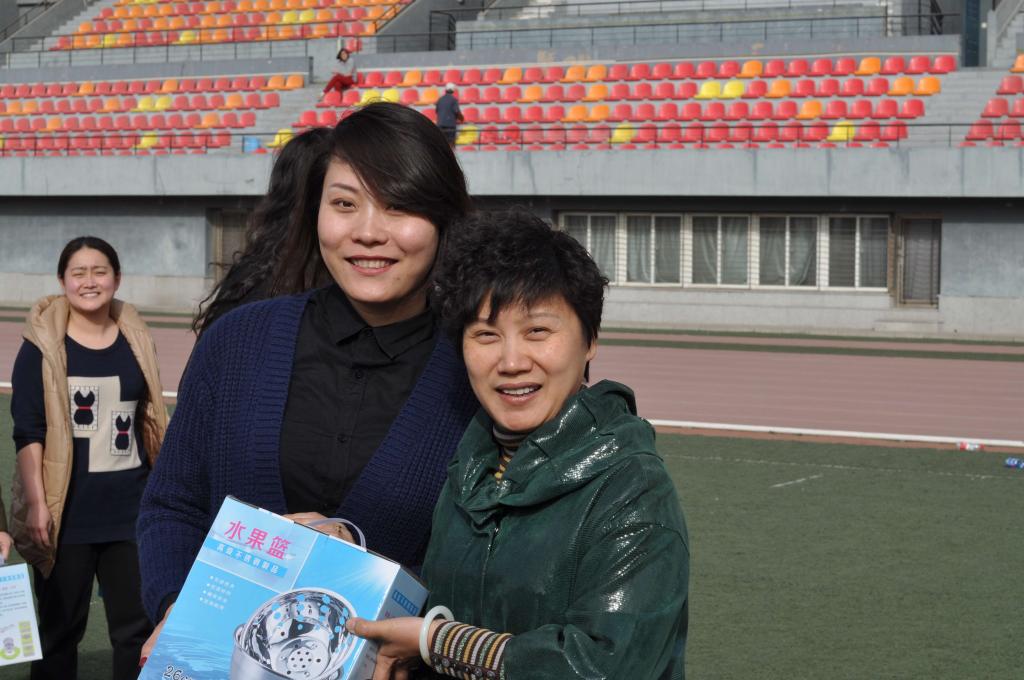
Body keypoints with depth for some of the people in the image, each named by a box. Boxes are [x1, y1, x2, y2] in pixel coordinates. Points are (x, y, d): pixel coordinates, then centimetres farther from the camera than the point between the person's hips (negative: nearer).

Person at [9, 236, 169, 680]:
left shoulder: (135, 340, 7)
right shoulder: (43, 346, -5)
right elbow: (28, 431, -7)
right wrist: (36, 504, -14)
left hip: (131, 510, 3)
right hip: (67, 514, -3)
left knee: (137, 627, 7)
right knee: (60, 628, 8)